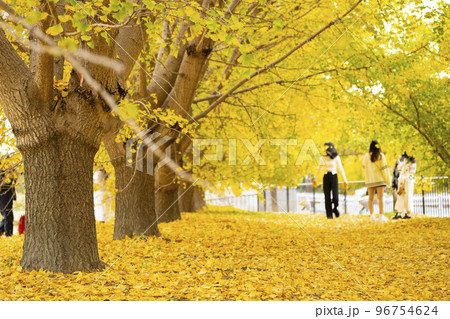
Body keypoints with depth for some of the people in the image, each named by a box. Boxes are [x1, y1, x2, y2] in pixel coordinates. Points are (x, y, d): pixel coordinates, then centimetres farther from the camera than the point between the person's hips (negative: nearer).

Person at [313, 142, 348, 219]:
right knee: (327, 197, -2)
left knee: (335, 196, -14)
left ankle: (335, 208, 18)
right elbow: (319, 169, 16)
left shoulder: (336, 157, -3)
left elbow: (340, 169, -3)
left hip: (334, 177, -2)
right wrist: (315, 178, 21)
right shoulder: (322, 158, 4)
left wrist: (345, 180, -7)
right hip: (326, 177, 2)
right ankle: (329, 215, 7)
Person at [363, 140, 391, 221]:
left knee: (371, 198, 10)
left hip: (369, 180, 2)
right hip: (380, 179, -2)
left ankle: (372, 215, 9)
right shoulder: (381, 156, -8)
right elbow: (384, 168, -6)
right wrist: (388, 180, 1)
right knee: (380, 198, -1)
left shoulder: (367, 156, -3)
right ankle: (381, 215, -5)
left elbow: (364, 167, 7)